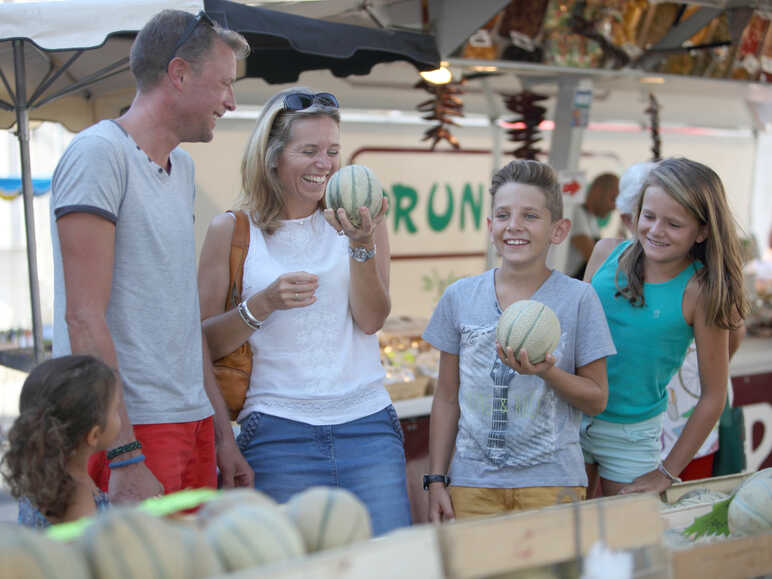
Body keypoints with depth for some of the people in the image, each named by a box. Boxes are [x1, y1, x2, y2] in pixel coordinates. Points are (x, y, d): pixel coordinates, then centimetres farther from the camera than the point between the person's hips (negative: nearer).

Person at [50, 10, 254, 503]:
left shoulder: (182, 167, 17)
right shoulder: (99, 153, -10)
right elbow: (84, 317, -16)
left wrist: (222, 432, 16)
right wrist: (124, 458, -21)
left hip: (194, 425, 8)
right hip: (131, 429, -8)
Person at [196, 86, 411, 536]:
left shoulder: (360, 219, 7)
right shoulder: (232, 230, 3)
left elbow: (371, 320, -2)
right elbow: (203, 343, 2)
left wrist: (361, 244, -16)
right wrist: (263, 304, -14)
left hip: (368, 426, 2)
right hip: (278, 433, -1)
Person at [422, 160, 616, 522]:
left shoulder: (578, 299, -3)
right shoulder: (460, 296, 3)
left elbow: (596, 400, 1)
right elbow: (447, 399, 8)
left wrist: (547, 372, -17)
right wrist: (436, 480, 5)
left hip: (552, 482, -2)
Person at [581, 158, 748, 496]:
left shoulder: (700, 291, -16)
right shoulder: (607, 253, -6)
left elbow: (713, 396, -10)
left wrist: (668, 472, -6)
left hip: (632, 434, -3)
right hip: (573, 415, 3)